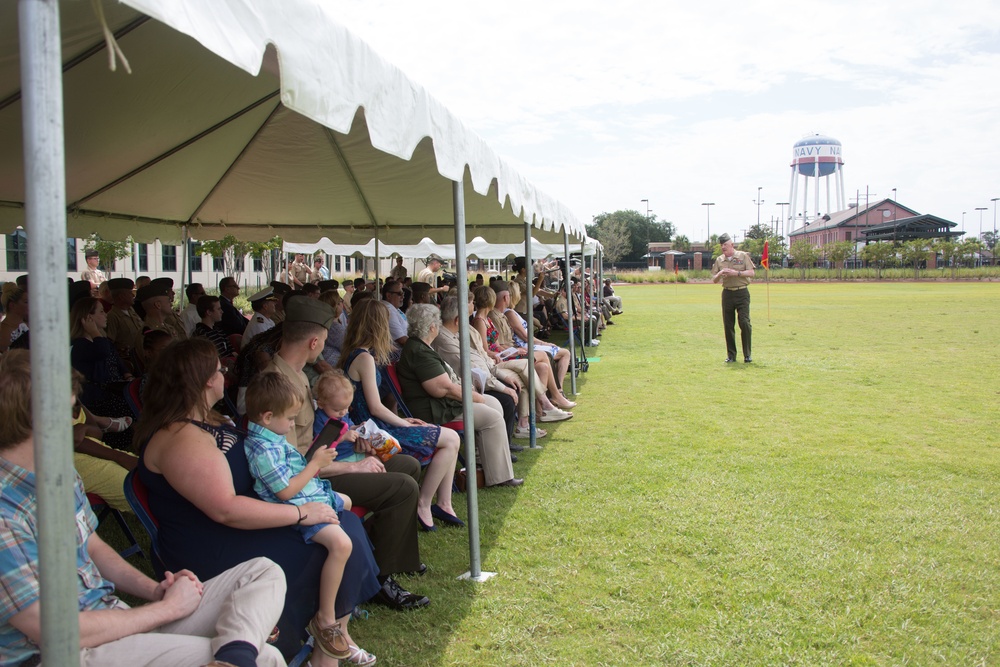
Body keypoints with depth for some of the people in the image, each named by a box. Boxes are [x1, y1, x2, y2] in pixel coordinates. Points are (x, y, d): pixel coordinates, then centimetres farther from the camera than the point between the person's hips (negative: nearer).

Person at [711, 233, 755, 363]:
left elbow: (751, 273, -5)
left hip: (742, 293, -3)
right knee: (728, 325, 2)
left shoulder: (743, 256, 2)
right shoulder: (719, 260, 10)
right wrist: (720, 274, -11)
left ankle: (747, 354, -1)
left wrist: (736, 273, -17)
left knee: (744, 323, -10)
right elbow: (714, 280, 10)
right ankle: (731, 355, 10)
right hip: (727, 293, 3)